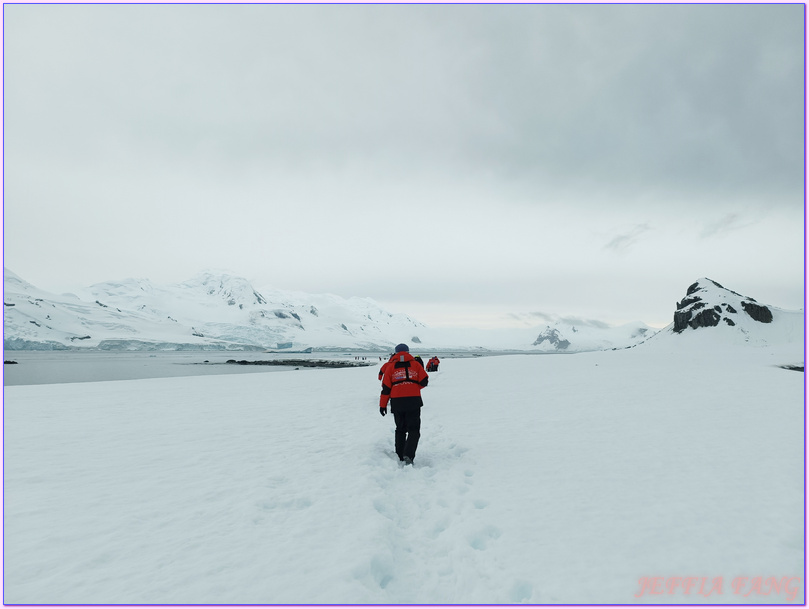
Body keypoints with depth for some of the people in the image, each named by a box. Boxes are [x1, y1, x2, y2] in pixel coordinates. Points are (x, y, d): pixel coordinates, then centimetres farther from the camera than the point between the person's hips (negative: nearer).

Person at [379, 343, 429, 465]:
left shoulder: (391, 367, 5)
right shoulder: (416, 364, 5)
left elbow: (386, 388, 2)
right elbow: (424, 382, 1)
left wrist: (383, 405, 7)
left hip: (397, 403, 2)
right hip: (413, 401, -1)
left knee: (400, 430, 17)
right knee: (414, 430, 3)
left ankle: (400, 456, 20)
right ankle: (408, 455, -15)